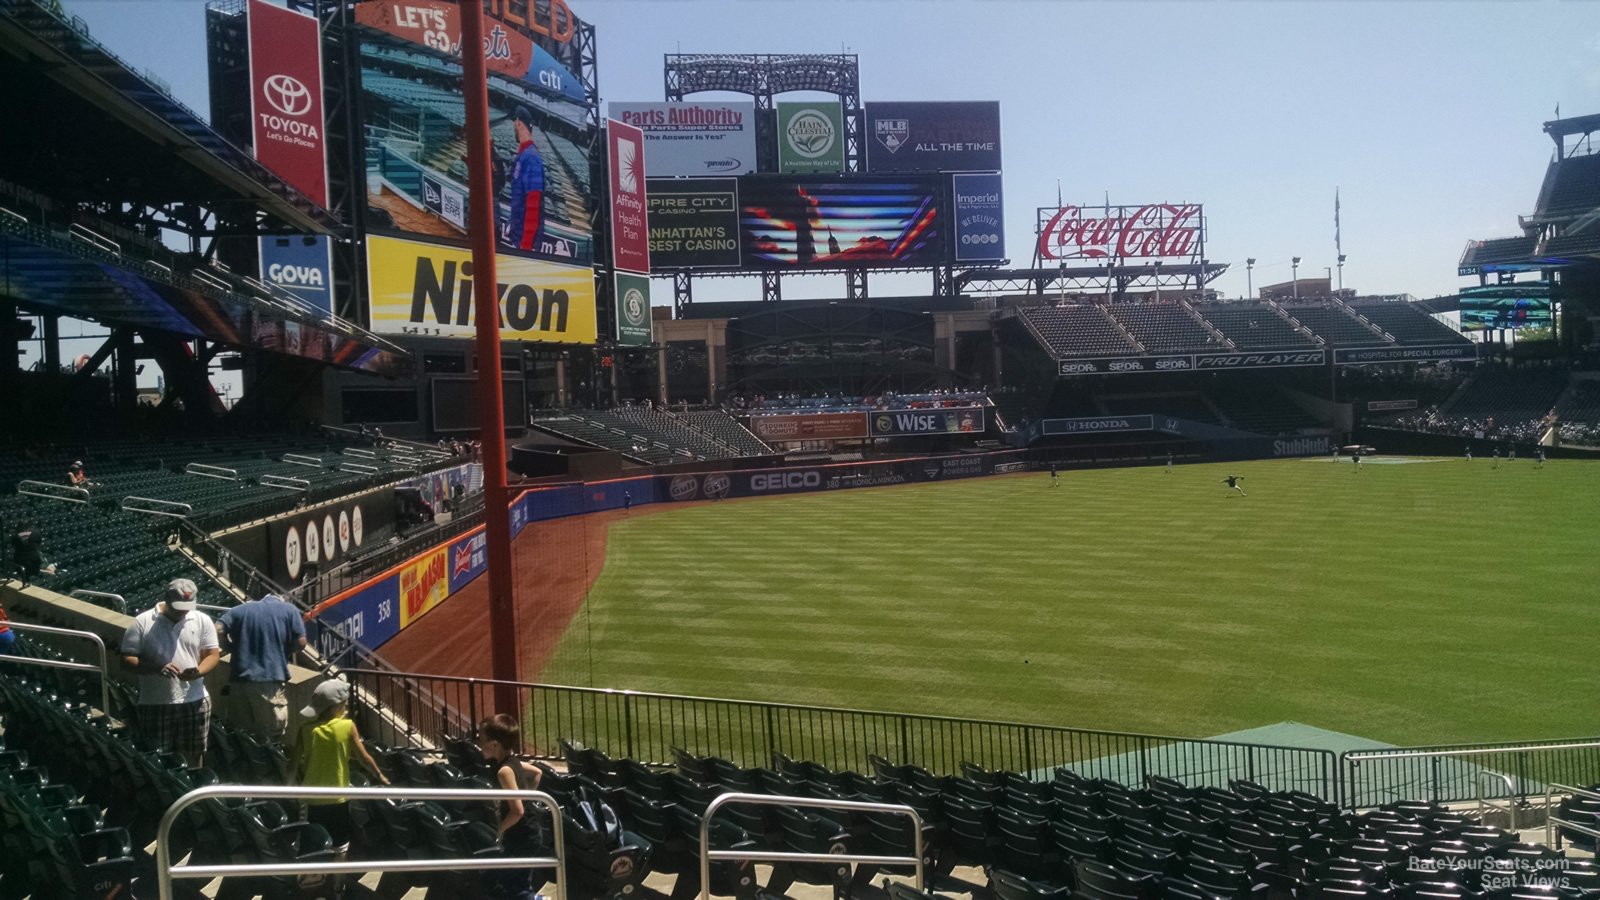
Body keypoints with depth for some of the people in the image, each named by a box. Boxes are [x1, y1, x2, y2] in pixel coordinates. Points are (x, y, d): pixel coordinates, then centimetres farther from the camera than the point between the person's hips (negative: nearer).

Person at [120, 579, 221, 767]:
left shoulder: (202, 620, 2)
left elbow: (213, 654, 4)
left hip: (195, 702, 2)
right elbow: (127, 659, -6)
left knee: (193, 759, 12)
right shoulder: (142, 622, -4)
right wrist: (157, 668, -23)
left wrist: (199, 671, -19)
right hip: (154, 705, -2)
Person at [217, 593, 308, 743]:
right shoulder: (289, 609, 8)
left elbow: (217, 630, 2)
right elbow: (301, 642, 1)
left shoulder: (241, 609, 15)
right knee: (271, 738, 2)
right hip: (270, 681, -3)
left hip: (239, 680, 3)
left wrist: (235, 648, 16)